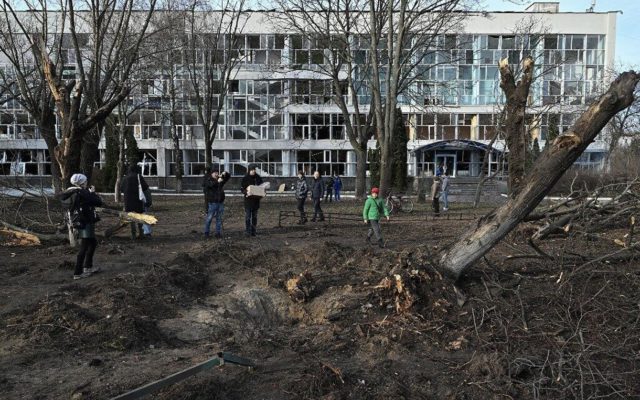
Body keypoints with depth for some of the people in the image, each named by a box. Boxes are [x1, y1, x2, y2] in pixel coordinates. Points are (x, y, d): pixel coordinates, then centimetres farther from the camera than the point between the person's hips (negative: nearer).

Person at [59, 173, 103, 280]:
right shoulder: (83, 193, -19)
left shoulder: (71, 194, 6)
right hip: (85, 223, -9)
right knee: (84, 248, -3)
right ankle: (77, 273, 1)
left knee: (93, 243, 23)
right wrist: (93, 193, 0)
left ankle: (87, 267, 30)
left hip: (78, 223, 9)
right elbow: (98, 202, -17)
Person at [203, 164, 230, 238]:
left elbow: (228, 177, 18)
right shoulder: (208, 180, -4)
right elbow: (210, 184, -26)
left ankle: (218, 233, 14)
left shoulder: (220, 179, 12)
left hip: (220, 202, 5)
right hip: (212, 202, -5)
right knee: (209, 218, 0)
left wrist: (225, 174, -4)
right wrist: (217, 181, -41)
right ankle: (206, 232, 11)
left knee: (219, 218, 8)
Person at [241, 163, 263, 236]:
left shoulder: (258, 178, 9)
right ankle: (247, 231, -2)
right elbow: (242, 189, -2)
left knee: (254, 216, 8)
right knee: (247, 216, -6)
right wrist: (246, 193, -23)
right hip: (248, 199, -4)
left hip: (256, 199, 4)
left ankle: (253, 231, 14)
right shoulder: (245, 178, -1)